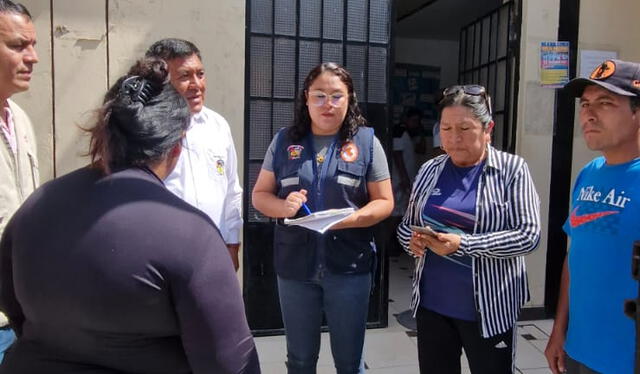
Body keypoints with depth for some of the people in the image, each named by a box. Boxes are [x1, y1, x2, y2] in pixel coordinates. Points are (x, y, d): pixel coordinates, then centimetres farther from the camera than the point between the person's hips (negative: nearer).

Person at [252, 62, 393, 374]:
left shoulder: (366, 141, -2)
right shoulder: (285, 141, 3)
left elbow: (384, 202, -2)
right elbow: (260, 195, 6)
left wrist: (347, 219, -20)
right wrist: (283, 206, -16)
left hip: (349, 266, -1)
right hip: (295, 265, 2)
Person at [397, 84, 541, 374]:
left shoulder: (512, 169, -6)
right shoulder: (429, 170, 5)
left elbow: (528, 235, -13)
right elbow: (406, 225, 12)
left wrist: (463, 244, -23)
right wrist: (413, 240, -11)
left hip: (488, 309, -3)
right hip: (431, 305, 4)